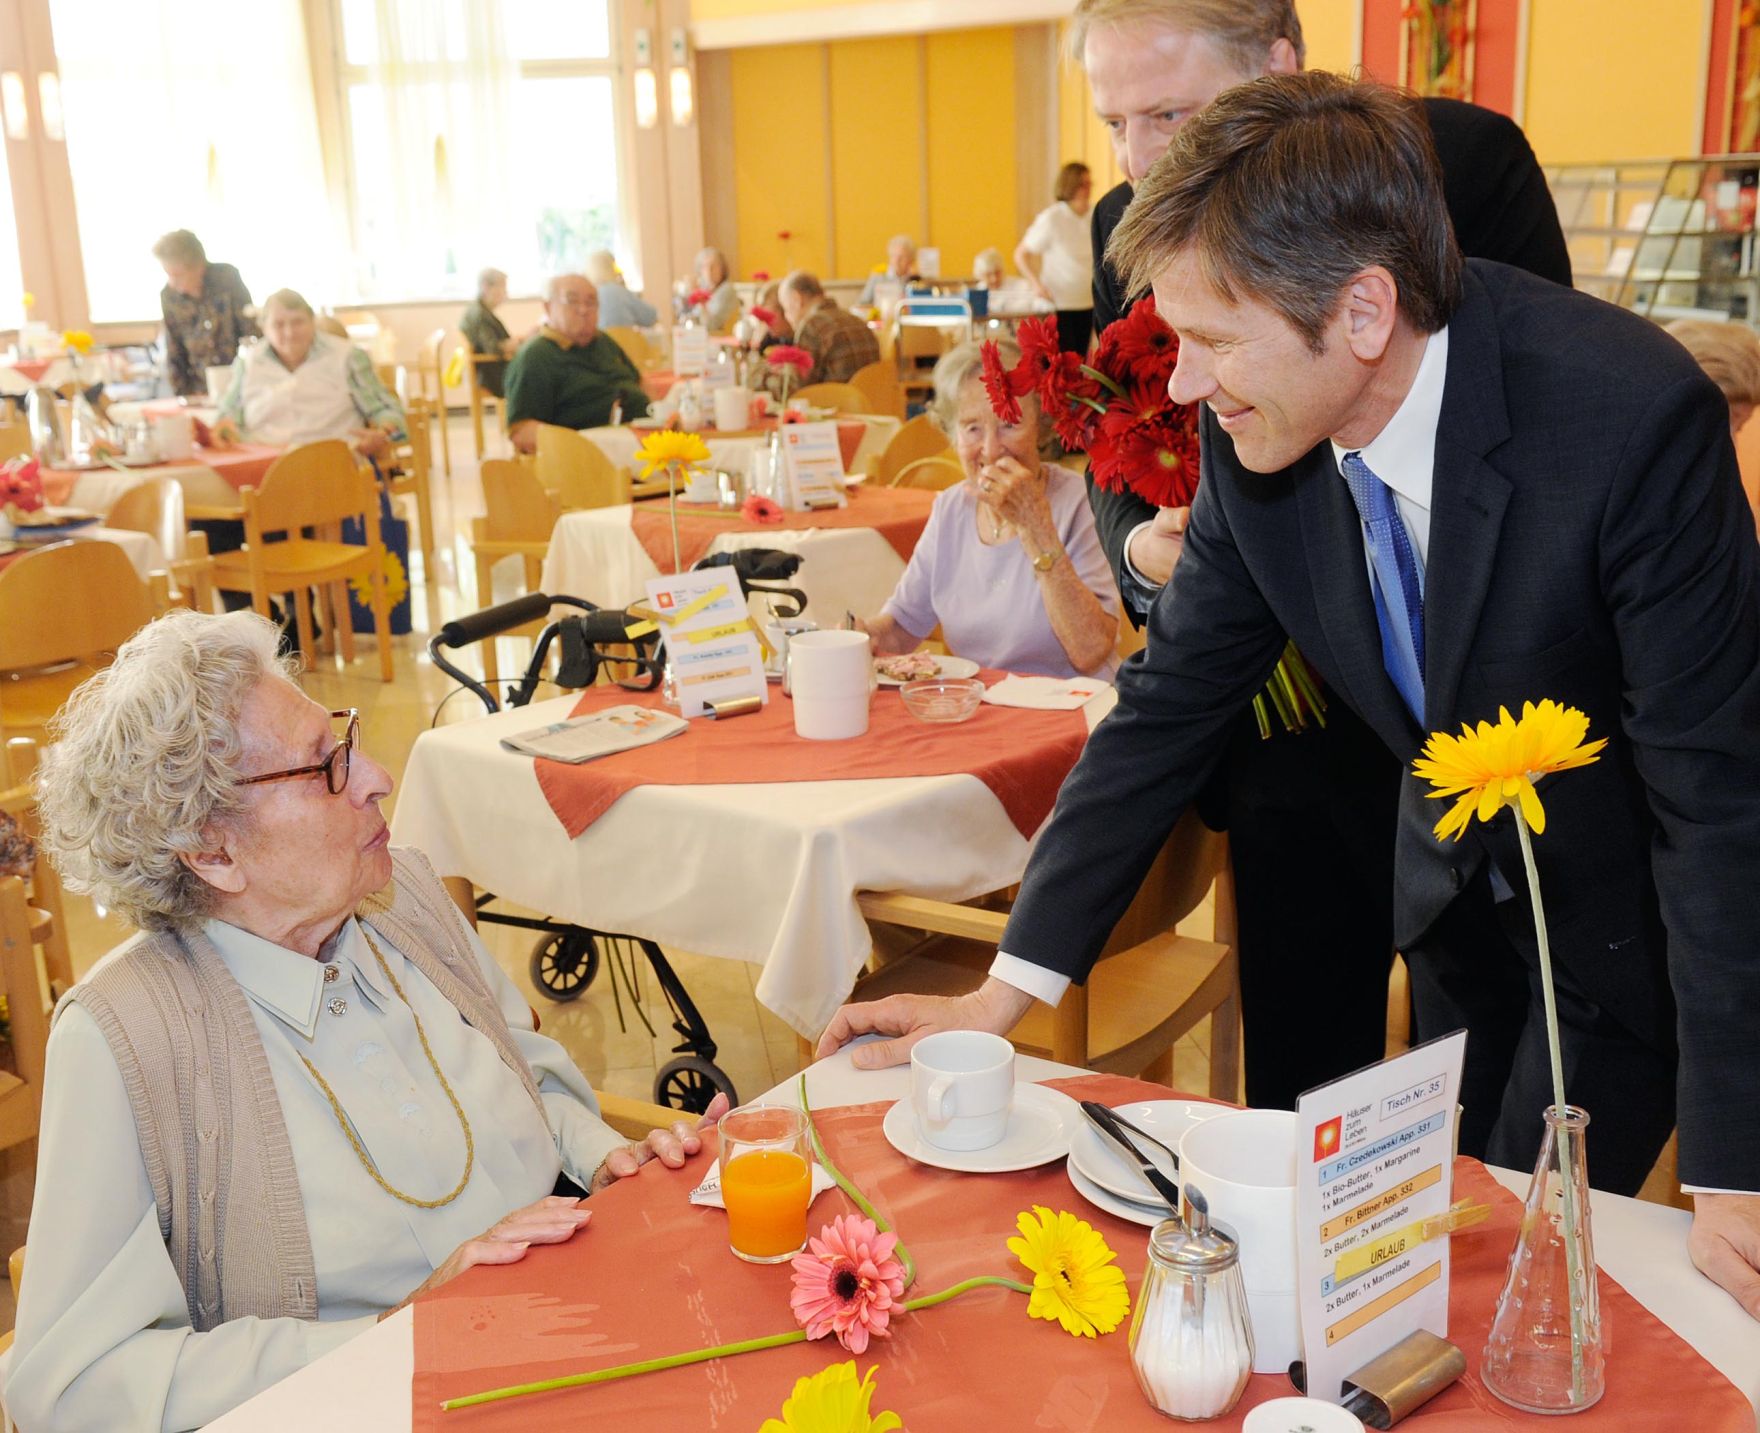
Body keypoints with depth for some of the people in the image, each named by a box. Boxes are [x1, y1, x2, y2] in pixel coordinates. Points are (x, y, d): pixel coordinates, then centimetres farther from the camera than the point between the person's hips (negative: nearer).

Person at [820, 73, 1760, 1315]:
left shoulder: (1633, 415, -33)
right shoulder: (1256, 427, -18)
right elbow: (1170, 704, -10)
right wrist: (1004, 995, -12)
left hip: (1632, 905, -4)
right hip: (1459, 885, 5)